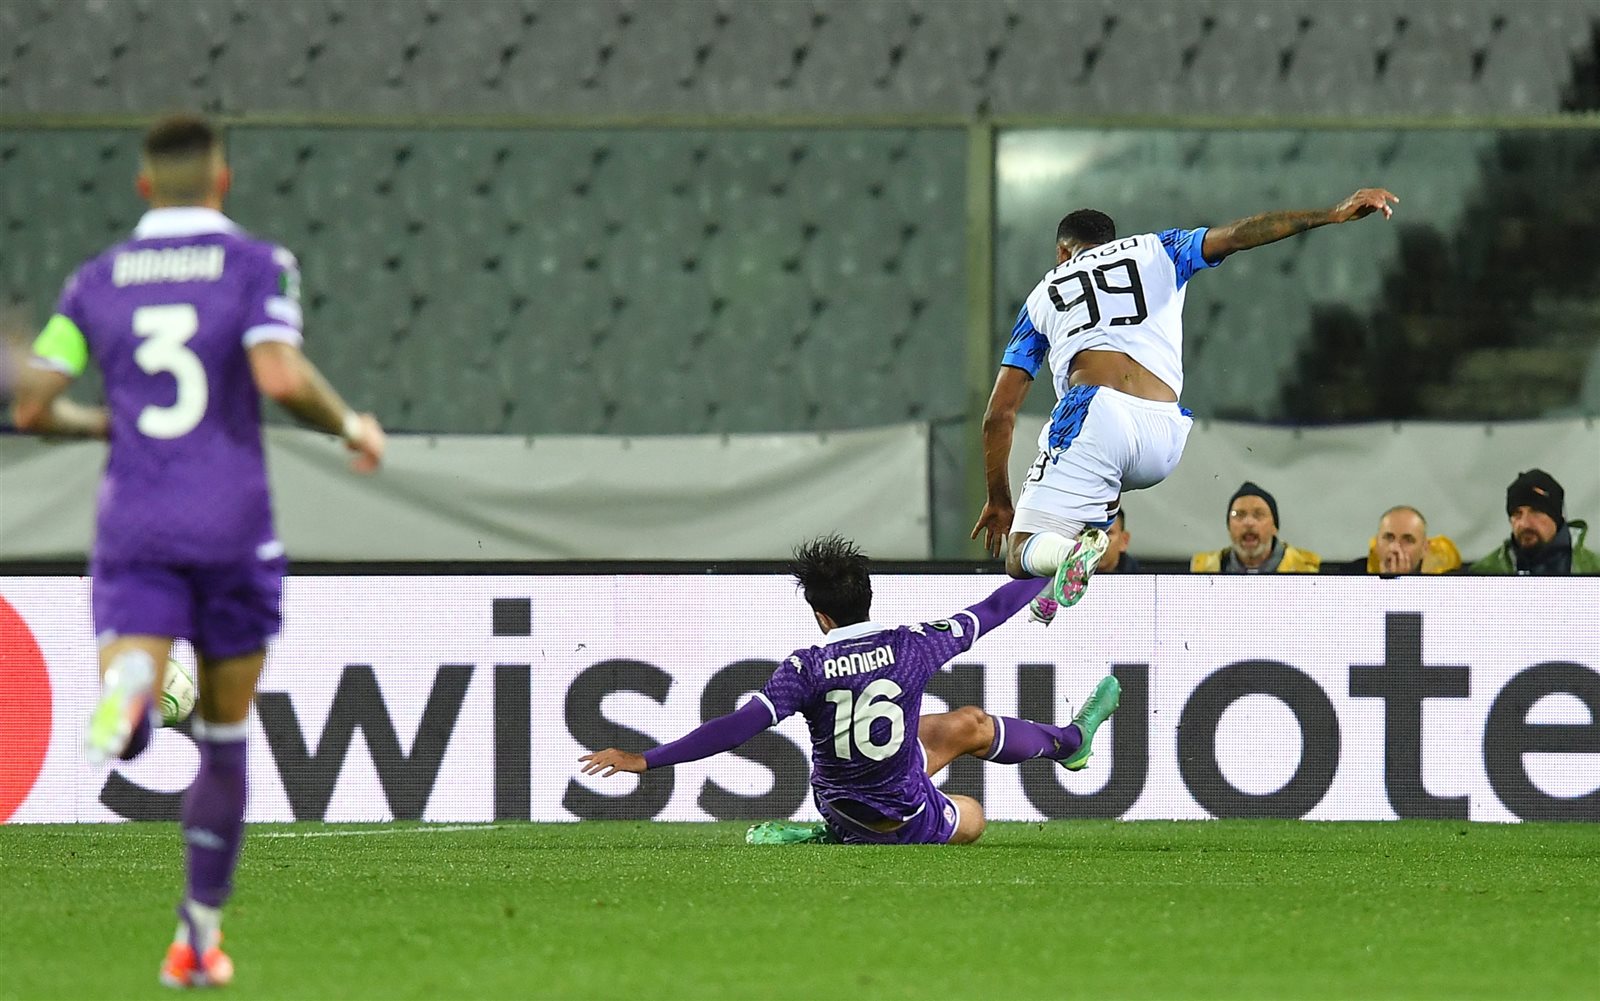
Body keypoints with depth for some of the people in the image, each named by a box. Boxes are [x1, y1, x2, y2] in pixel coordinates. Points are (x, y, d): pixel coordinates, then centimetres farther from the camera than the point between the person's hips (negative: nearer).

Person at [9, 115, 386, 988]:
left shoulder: (96, 281, 9)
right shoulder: (257, 265, -1)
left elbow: (31, 407, 5)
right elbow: (281, 378, -17)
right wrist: (351, 426, 2)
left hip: (134, 533, 1)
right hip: (232, 530, -1)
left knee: (127, 740, -11)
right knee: (224, 742, 16)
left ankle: (126, 685, -49)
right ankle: (199, 937, 20)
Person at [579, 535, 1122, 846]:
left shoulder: (807, 669, -22)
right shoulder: (911, 647, -19)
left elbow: (738, 727, -28)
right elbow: (990, 612, -4)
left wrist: (645, 760, -25)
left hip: (838, 804, 2)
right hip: (907, 821, -2)